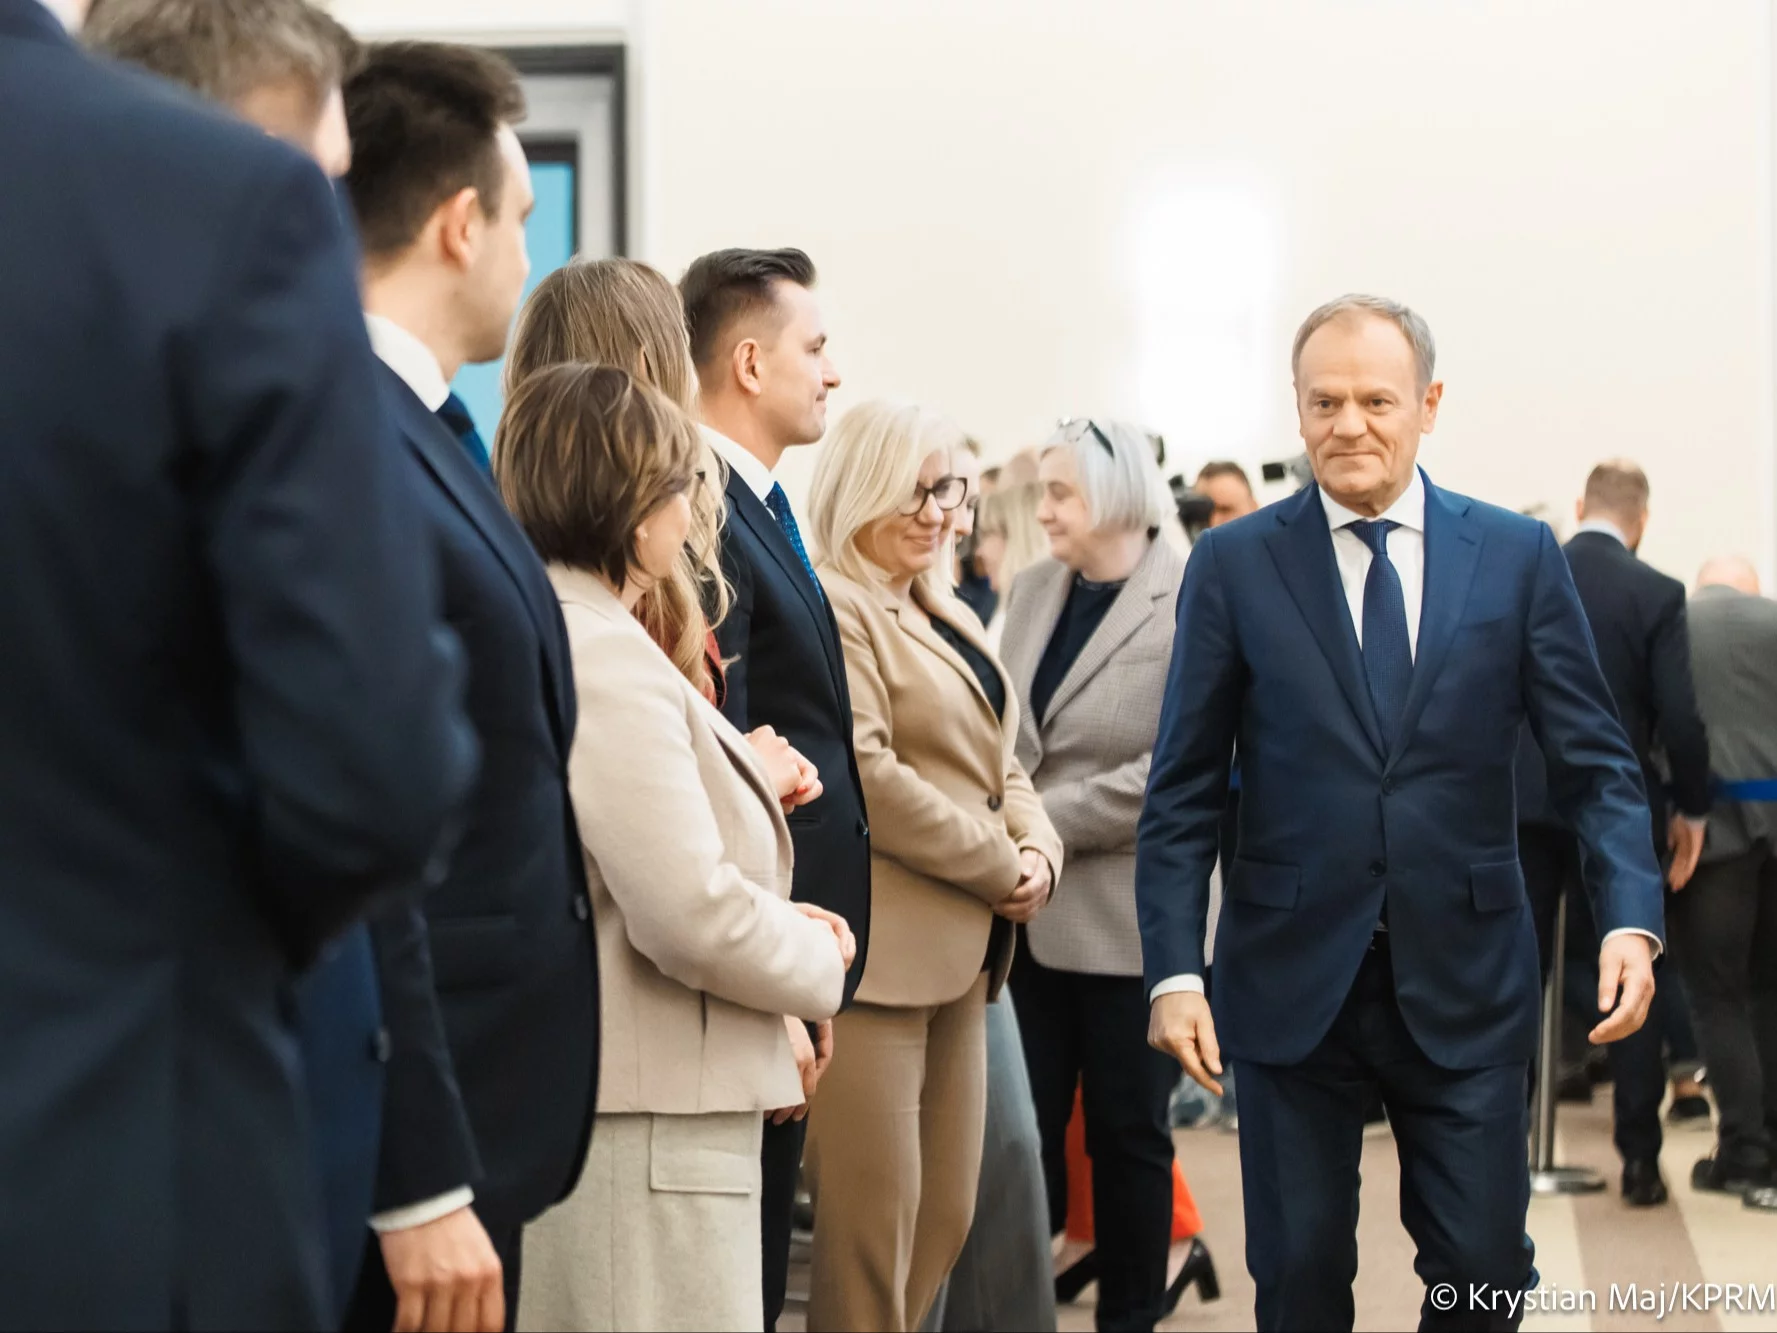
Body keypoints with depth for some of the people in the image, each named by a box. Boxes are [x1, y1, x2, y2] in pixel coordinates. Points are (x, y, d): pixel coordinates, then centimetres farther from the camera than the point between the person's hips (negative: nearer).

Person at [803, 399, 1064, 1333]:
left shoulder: (948, 619, 19)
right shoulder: (833, 608, -10)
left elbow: (994, 760, 20)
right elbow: (866, 775, -18)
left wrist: (1038, 850, -1)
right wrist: (1000, 868, -12)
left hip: (962, 949, 9)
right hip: (881, 946, -9)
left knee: (945, 1215, 11)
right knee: (874, 1217, -6)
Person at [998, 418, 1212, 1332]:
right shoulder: (1031, 589, 10)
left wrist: (1049, 819, -17)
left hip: (1132, 911, -5)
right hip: (1033, 908, 5)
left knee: (1128, 1132, 7)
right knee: (1024, 1127, 7)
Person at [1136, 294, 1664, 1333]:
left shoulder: (1520, 556, 2)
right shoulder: (1235, 565, 1)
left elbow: (1595, 761, 2)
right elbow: (1184, 792, 1)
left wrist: (1632, 917, -13)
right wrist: (1174, 971, -7)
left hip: (1467, 982, 0)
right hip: (1294, 978, 0)